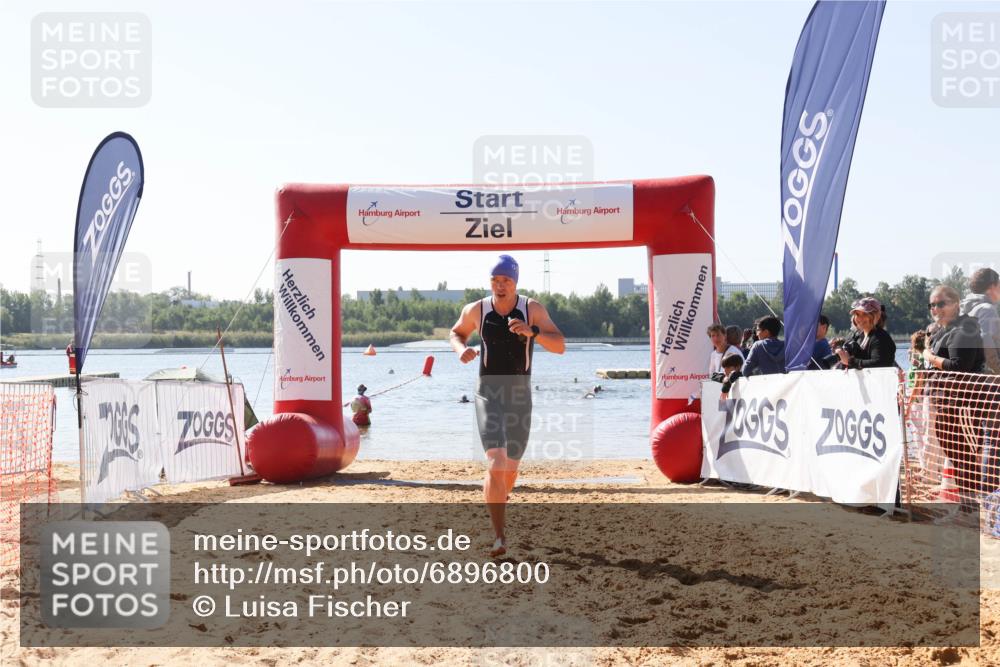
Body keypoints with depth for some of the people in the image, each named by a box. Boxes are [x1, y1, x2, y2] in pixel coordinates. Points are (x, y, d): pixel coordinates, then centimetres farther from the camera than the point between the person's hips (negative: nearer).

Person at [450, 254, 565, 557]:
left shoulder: (533, 309, -6)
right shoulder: (475, 310, -4)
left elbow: (560, 346, -13)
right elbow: (457, 333, 17)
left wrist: (532, 332, -31)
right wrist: (461, 349, -6)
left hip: (520, 395, 2)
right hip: (488, 393, -2)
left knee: (510, 467, 15)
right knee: (496, 462, -20)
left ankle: (496, 512, 47)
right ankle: (500, 536, -21)